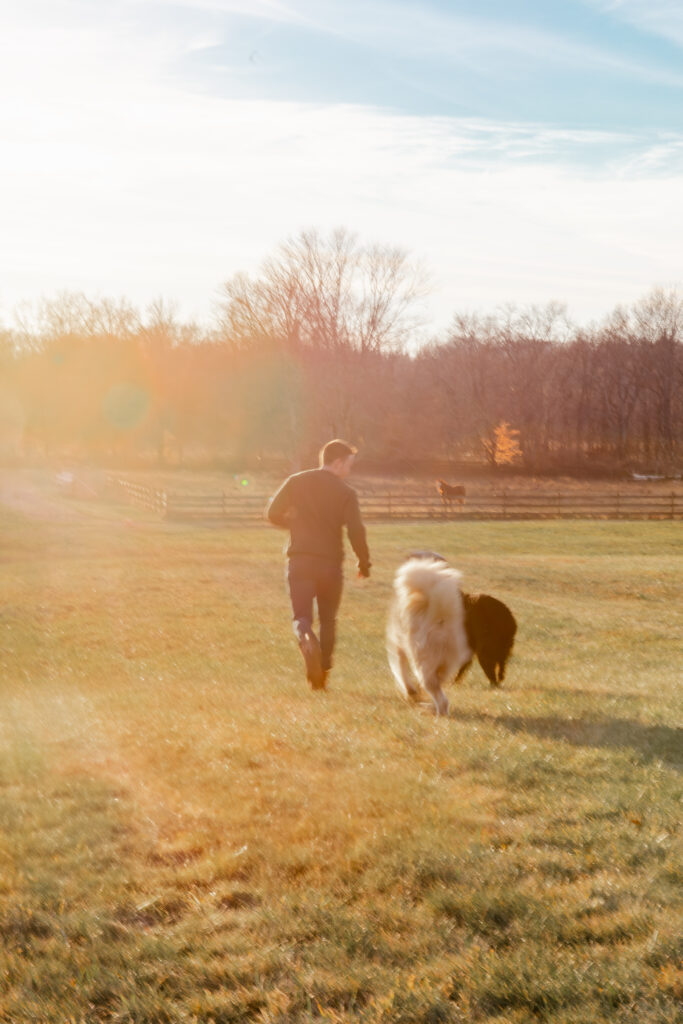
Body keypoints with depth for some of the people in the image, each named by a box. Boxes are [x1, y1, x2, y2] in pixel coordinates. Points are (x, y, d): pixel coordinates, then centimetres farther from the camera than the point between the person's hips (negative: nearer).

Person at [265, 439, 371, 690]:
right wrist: (364, 562, 3)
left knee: (301, 616, 2)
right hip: (330, 563, -1)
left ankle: (307, 641, -33)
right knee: (328, 620, 17)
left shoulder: (296, 482, 4)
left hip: (299, 560, 1)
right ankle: (322, 675, 18)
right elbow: (356, 531, -11)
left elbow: (273, 514, 2)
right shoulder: (346, 493, -4)